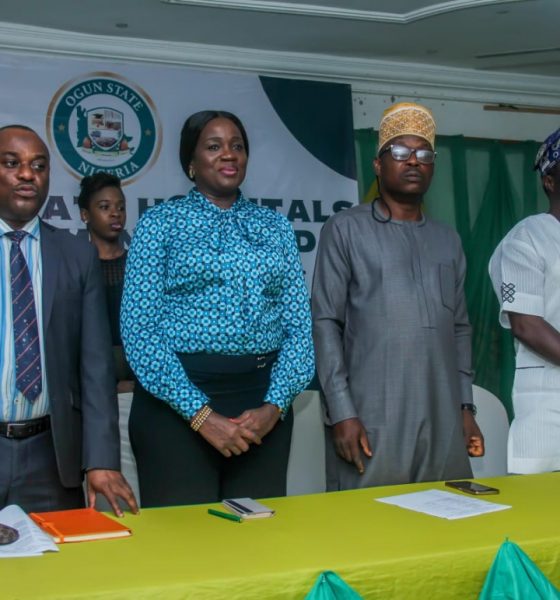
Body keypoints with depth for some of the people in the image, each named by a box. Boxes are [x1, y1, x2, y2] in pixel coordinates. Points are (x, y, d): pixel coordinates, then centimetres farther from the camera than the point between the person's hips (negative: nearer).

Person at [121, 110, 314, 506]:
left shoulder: (276, 227, 13)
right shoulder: (159, 223, 2)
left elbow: (299, 325, 7)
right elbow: (139, 329, -7)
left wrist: (275, 405, -9)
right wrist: (201, 413, -14)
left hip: (263, 401, 3)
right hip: (176, 401, -3)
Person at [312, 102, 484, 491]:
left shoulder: (448, 240, 17)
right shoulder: (346, 230, 2)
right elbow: (325, 323, -4)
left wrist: (465, 406, 12)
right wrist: (341, 412, -11)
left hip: (443, 423, 5)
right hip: (371, 421, -5)